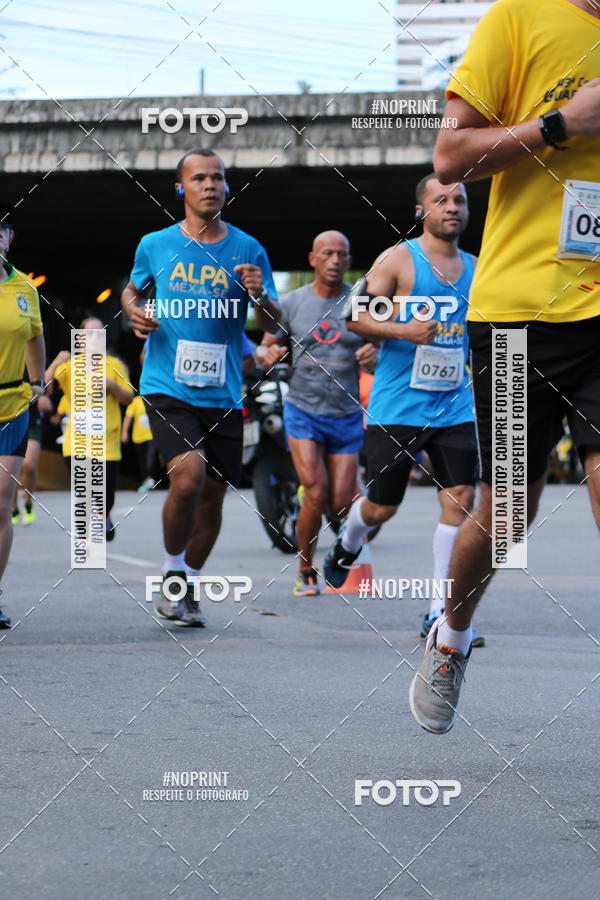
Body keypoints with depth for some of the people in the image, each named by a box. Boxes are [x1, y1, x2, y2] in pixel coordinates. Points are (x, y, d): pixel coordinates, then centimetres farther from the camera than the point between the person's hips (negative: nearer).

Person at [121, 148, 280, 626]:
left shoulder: (248, 249, 4)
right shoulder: (155, 245, 4)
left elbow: (273, 325, 6)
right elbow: (132, 289, 23)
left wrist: (260, 296, -15)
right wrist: (134, 311, 0)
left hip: (222, 395, 2)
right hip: (167, 387, -2)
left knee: (212, 497, 6)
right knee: (189, 475, -23)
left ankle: (187, 588, 28)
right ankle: (172, 572, 0)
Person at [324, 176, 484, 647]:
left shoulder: (476, 269, 12)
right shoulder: (398, 259, -4)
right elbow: (358, 317, -9)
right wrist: (404, 331, -24)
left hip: (454, 408, 4)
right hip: (397, 408, -4)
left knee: (460, 499, -9)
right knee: (382, 507, 4)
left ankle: (440, 612, -4)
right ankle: (347, 547, 40)